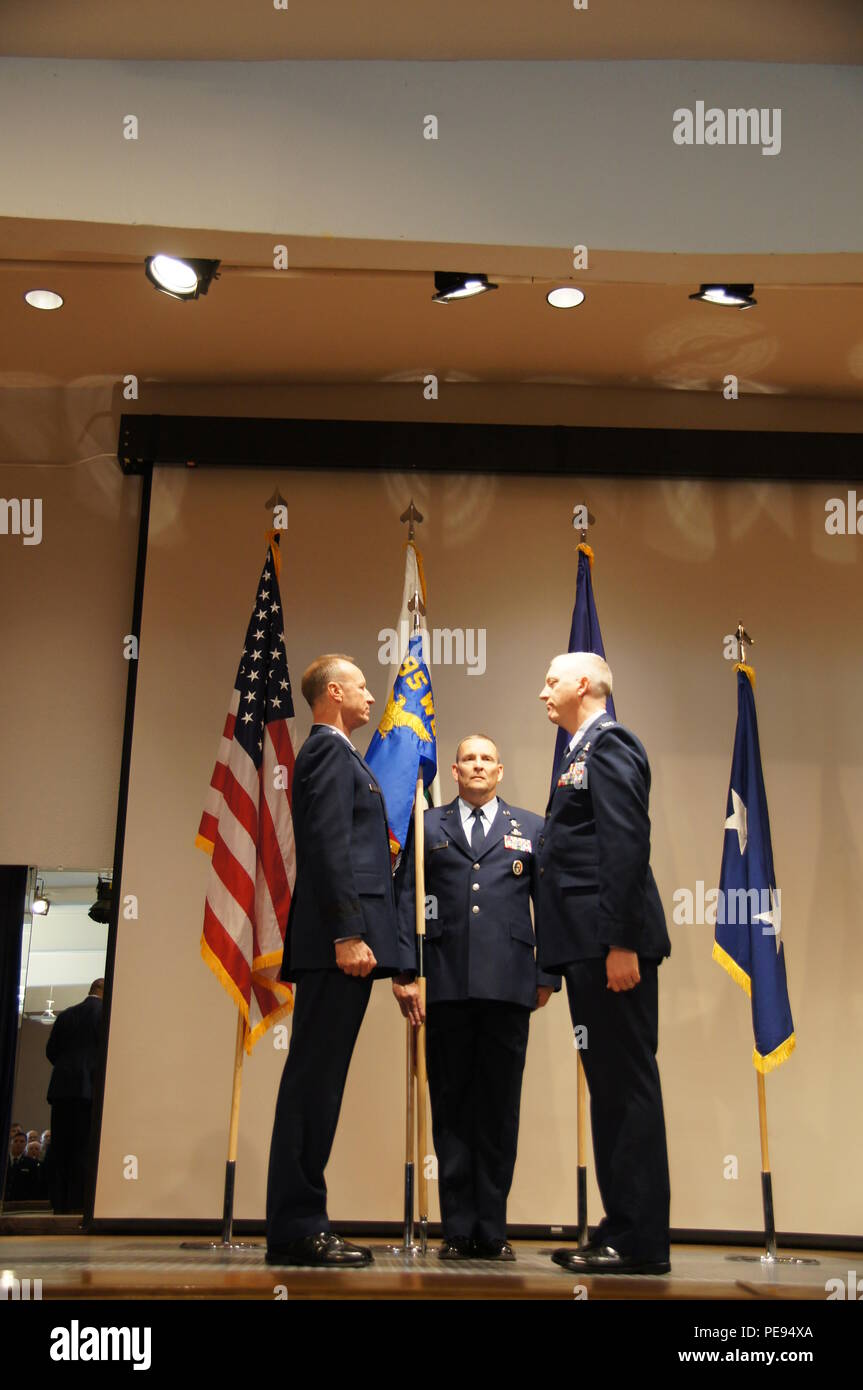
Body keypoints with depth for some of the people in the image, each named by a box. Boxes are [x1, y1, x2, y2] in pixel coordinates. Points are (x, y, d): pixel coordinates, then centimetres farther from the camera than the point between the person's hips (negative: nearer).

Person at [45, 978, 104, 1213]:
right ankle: (78, 1202, -6)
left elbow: (51, 1051, 11)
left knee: (61, 1147, 7)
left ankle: (60, 1202, 7)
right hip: (89, 1087, -5)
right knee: (85, 1147, -3)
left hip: (61, 1087, 5)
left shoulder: (66, 1015, 13)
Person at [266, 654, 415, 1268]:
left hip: (336, 943, 10)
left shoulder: (331, 753, 26)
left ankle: (299, 1225, 13)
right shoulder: (331, 751, -5)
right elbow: (330, 846, -17)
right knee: (315, 1079, -8)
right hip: (339, 939, -10)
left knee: (316, 1080, 9)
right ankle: (297, 1229, -5)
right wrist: (349, 934, -23)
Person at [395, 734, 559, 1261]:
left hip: (508, 982, 0)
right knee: (451, 1104, 5)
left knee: (500, 1106, 5)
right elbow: (408, 899, 7)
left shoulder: (531, 828, 13)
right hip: (446, 982, 0)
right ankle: (458, 1230, 14)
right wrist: (402, 972, -1)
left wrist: (549, 974, 4)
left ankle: (492, 1230, 15)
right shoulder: (428, 827, 12)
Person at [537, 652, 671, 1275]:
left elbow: (628, 846, -18)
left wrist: (621, 943, -24)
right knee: (609, 1084, 12)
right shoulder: (585, 752, 22)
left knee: (627, 1083, -5)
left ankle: (641, 1241, 2)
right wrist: (558, 953, 17)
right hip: (590, 945, 10)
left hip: (611, 942, -10)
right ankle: (622, 1231, 20)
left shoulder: (609, 745, -8)